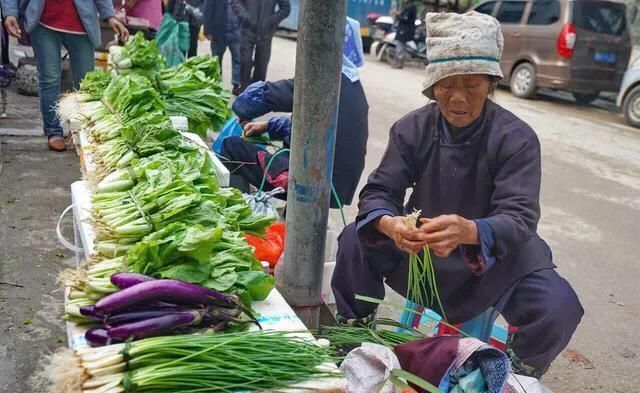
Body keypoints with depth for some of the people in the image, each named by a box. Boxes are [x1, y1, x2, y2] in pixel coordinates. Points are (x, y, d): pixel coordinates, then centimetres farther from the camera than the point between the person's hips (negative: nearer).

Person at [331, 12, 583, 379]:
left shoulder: (517, 138, -18)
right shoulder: (413, 128, -10)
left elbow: (520, 219, -26)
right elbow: (377, 192, -13)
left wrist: (470, 232, -49)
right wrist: (389, 225, -39)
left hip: (495, 255, -1)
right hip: (420, 247, 2)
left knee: (559, 308, -26)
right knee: (354, 240, -21)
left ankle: (518, 375, 9)